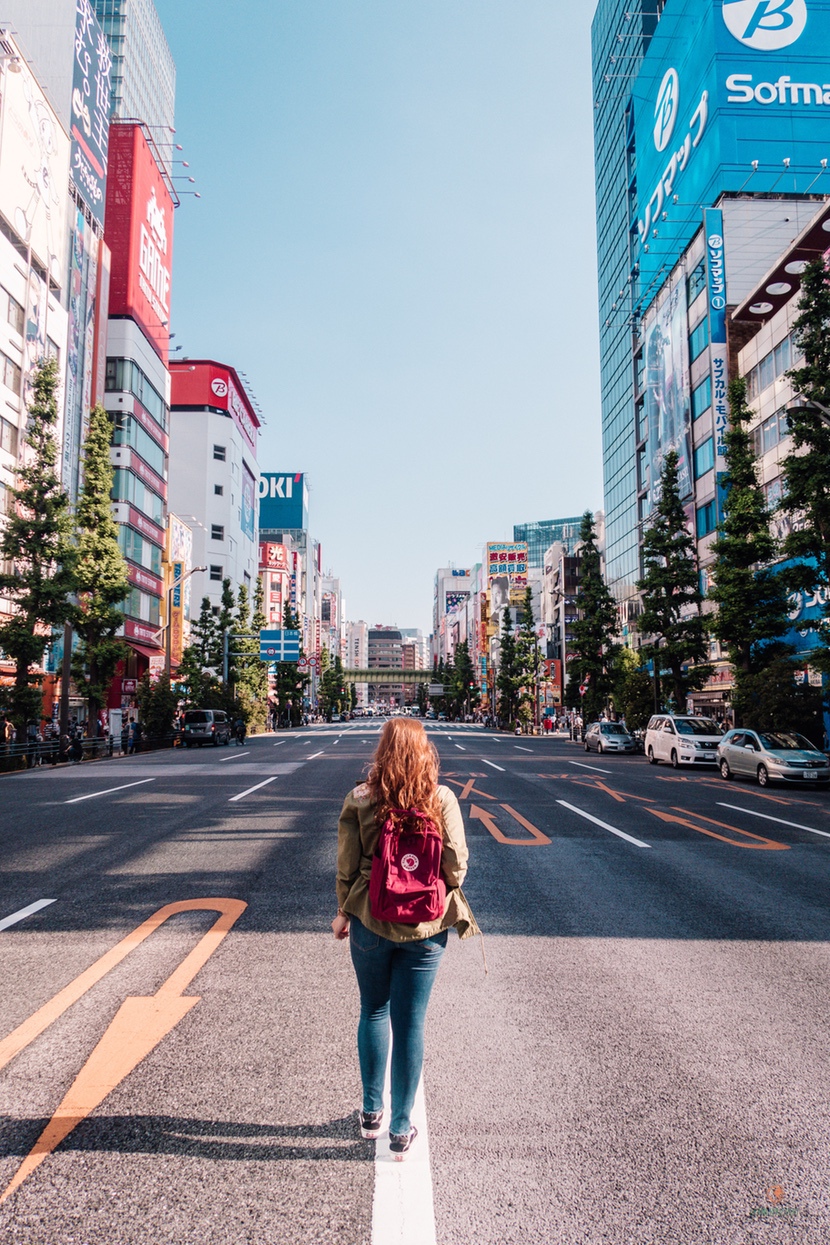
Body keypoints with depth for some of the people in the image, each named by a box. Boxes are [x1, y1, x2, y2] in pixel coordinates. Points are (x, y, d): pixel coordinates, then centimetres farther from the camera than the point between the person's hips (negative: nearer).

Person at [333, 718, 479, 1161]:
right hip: (425, 927, 0)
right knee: (410, 1024, 10)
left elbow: (347, 865, -5)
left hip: (371, 921, 1)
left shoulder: (359, 799, -10)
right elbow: (456, 863, -7)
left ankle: (371, 1113, 34)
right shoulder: (442, 799, -9)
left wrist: (344, 911, 10)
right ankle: (401, 1130, 22)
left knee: (373, 1012, 20)